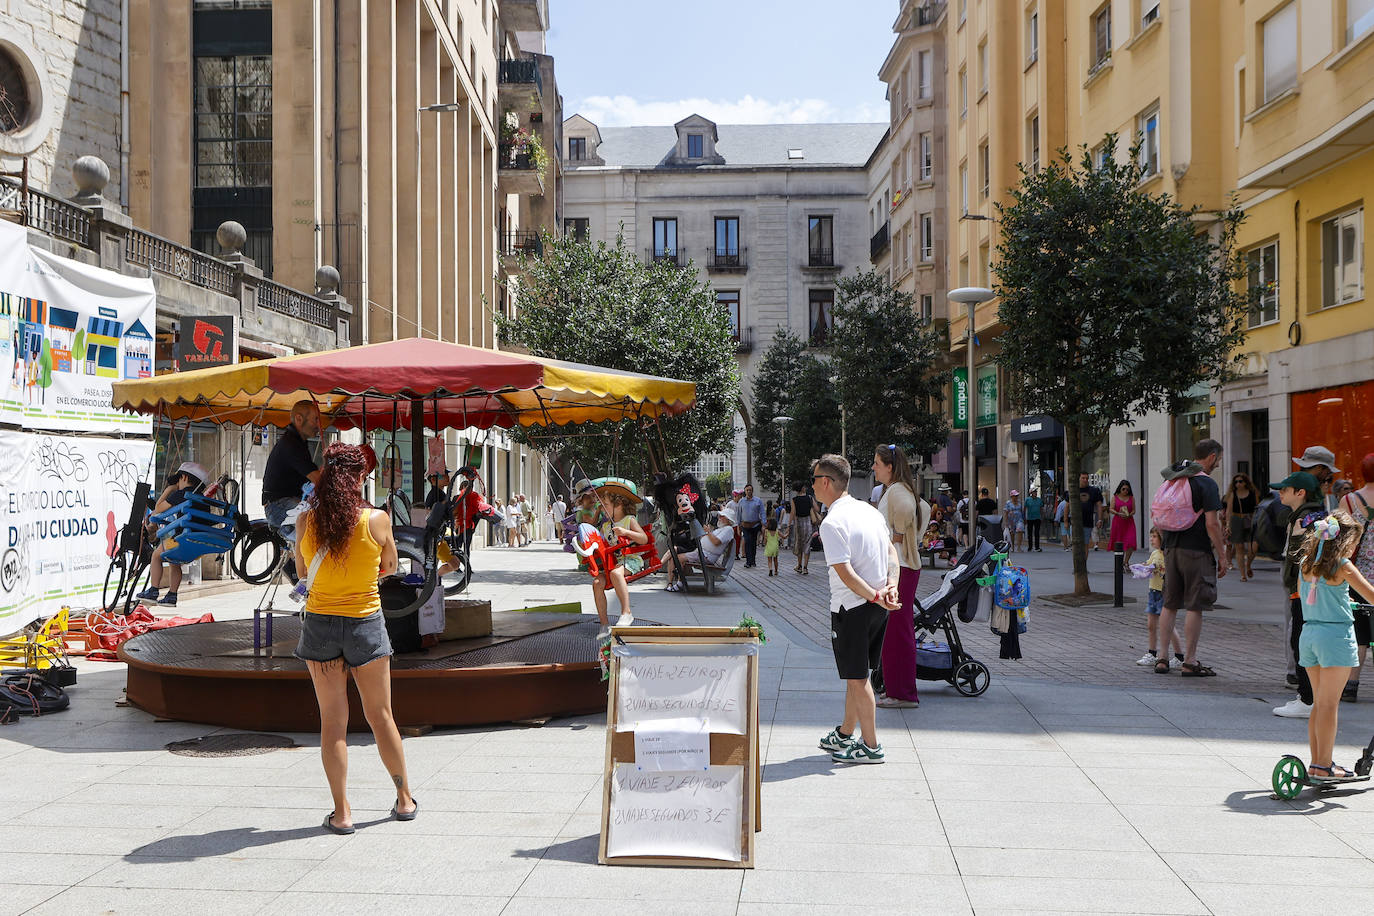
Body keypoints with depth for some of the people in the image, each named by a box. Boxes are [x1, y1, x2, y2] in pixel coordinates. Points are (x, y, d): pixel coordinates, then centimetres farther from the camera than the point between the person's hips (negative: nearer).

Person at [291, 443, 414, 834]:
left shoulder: (307, 520, -7)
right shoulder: (377, 520, -11)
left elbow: (302, 568, 8)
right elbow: (389, 567, 5)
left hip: (319, 623, 1)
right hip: (366, 625, -1)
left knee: (332, 720, 7)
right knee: (380, 715, 12)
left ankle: (341, 813, 9)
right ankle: (404, 799, 24)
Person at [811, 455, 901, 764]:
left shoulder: (832, 523, -18)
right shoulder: (869, 510, 8)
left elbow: (845, 573, -23)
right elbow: (892, 552, 11)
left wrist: (876, 597, -16)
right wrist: (891, 586, -1)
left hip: (851, 609, -8)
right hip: (877, 609, 9)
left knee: (857, 678, 4)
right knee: (857, 675, 19)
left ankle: (870, 745, 12)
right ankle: (845, 734, 32)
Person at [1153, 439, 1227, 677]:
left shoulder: (1174, 480, 12)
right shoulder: (1207, 483, -11)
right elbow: (1211, 524, -15)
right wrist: (1222, 556, -9)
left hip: (1172, 549, 7)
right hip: (1196, 551, -7)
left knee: (1169, 605, 12)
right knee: (1195, 607, -1)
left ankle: (1162, 658, 14)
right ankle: (1189, 662, 1)